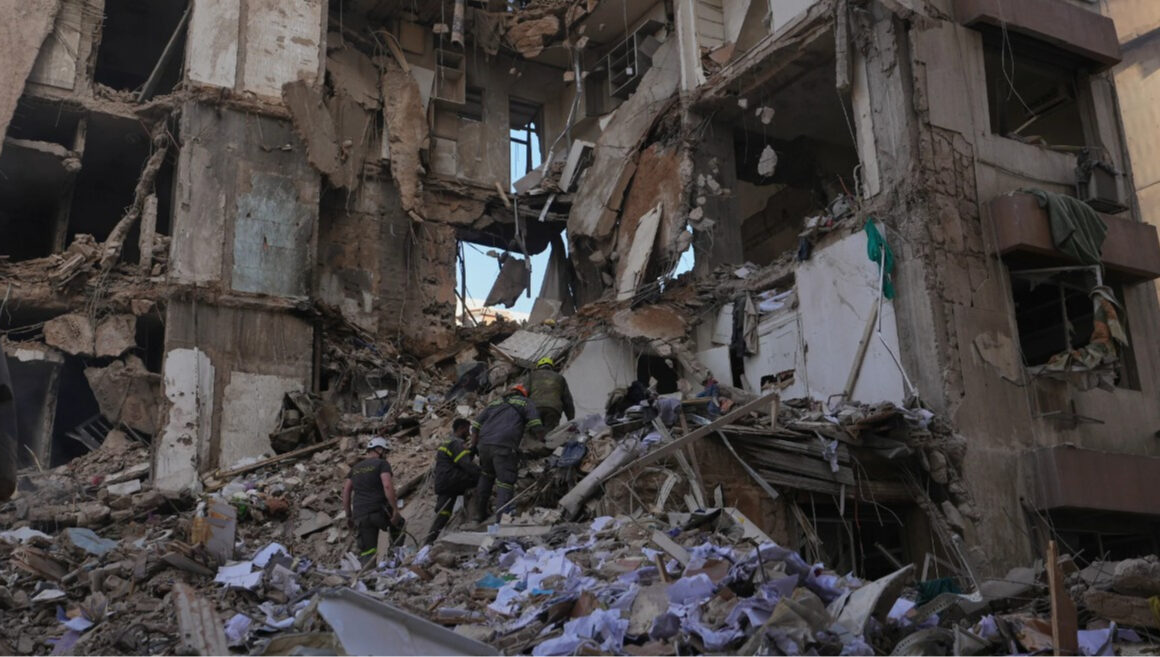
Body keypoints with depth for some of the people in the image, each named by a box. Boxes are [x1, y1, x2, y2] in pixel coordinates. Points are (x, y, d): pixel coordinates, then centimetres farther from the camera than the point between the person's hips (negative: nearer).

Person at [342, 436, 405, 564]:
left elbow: (346, 490, 14)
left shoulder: (356, 467, 19)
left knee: (366, 552, 5)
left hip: (360, 516, 4)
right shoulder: (382, 464, 0)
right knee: (399, 524, 26)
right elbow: (387, 486, -14)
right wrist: (395, 509, -13)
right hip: (380, 511, -4)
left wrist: (349, 515, 20)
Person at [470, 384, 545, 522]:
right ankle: (501, 515, -21)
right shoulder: (526, 403, 17)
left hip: (484, 444, 5)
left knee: (486, 476, 26)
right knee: (505, 481, -5)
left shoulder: (495, 403, 30)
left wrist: (473, 445, 20)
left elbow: (477, 424, 20)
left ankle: (480, 513, 30)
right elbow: (535, 424, 0)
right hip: (505, 447, -5)